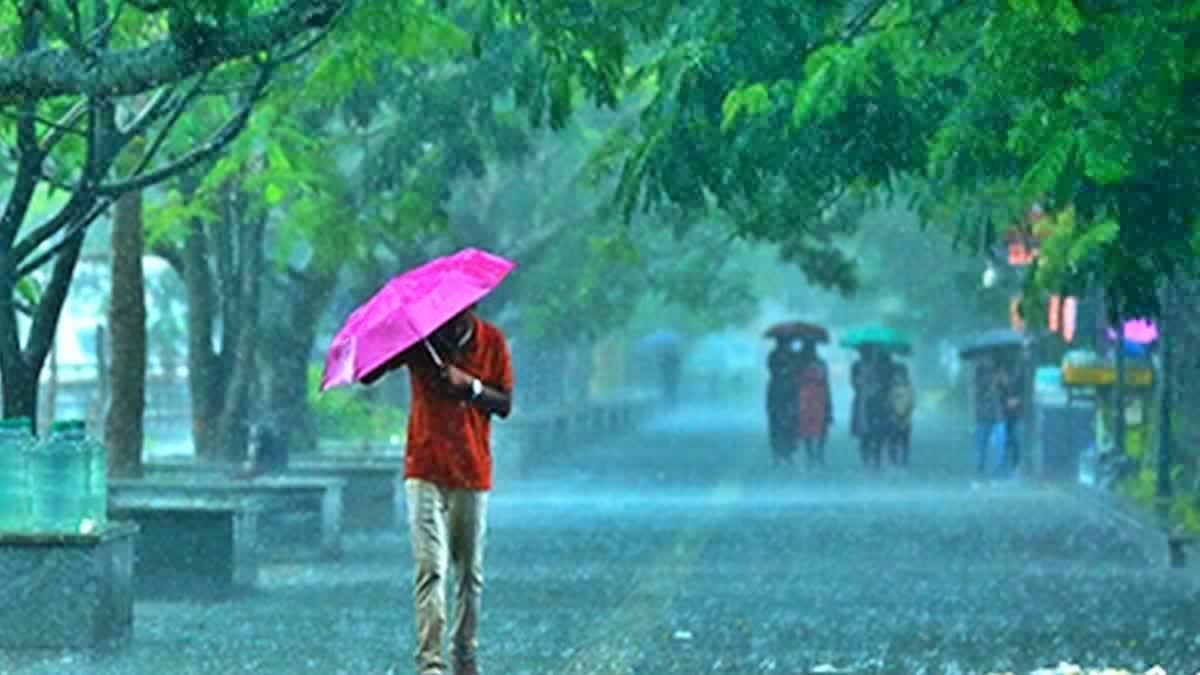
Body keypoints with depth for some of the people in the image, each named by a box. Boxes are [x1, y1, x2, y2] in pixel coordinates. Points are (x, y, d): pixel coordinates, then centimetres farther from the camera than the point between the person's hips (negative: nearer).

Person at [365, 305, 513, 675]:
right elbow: (367, 376, -8)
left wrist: (470, 385, -17)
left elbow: (504, 405, 0)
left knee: (470, 573, 8)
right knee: (430, 568, -12)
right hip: (426, 472, -2)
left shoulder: (492, 342, 0)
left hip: (473, 473, 2)